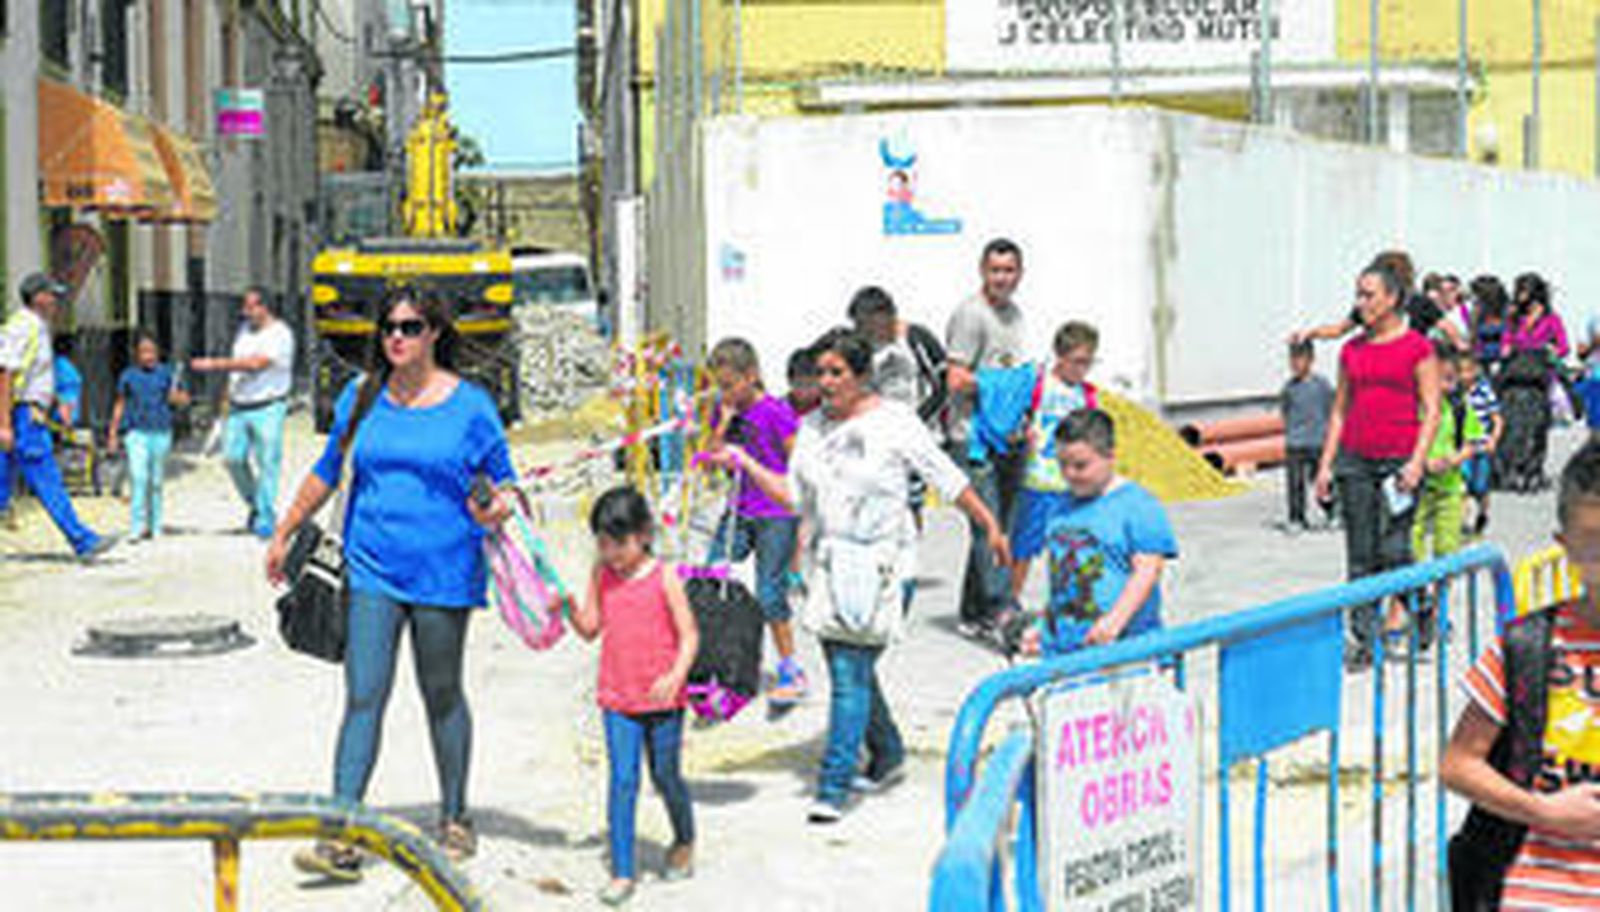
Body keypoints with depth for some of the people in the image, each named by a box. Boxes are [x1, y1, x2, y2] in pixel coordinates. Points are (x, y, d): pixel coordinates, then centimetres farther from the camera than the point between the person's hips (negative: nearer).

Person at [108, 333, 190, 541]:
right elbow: (120, 406, 11)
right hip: (137, 432, -1)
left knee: (156, 481, 7)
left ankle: (154, 526, 18)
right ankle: (137, 527, -14)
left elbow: (183, 399, 8)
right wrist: (112, 434, 10)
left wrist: (176, 397, -15)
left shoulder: (166, 373, 4)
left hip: (161, 432, 1)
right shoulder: (128, 376, 3)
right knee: (138, 477, -13)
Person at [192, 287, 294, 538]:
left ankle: (265, 519, 1)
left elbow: (255, 363, -22)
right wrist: (229, 393, 14)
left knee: (267, 463, -5)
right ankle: (254, 504, 20)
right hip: (238, 407, 6)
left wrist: (215, 364, -21)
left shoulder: (280, 334, -11)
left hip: (268, 408, -6)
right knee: (233, 457, -1)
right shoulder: (244, 329, 13)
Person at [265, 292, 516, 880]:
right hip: (372, 570, 2)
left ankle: (455, 820, 27)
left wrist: (495, 511, -18)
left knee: (442, 697, 10)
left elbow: (505, 484, 5)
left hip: (444, 574, -2)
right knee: (363, 699, -6)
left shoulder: (470, 406, -2)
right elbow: (326, 473, 18)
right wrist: (284, 535, 22)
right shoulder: (361, 398, 6)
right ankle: (342, 837, -8)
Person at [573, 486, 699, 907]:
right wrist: (571, 611, -9)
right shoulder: (602, 576, 4)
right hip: (617, 699, 2)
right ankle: (622, 872, -2)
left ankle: (684, 843, 38)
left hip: (662, 699, -2)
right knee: (622, 781, -4)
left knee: (666, 777, 11)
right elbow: (591, 629, 10)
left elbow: (688, 634, -7)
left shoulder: (664, 577, -8)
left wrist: (676, 676, -21)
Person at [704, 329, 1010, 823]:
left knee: (851, 675, -12)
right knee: (848, 670, 12)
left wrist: (990, 527, 5)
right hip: (828, 564, 6)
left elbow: (948, 480, 1)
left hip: (881, 565, -6)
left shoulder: (894, 422, -5)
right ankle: (887, 755, 34)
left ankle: (833, 788, -11)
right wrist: (745, 463, 2)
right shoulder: (812, 427, 10)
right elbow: (793, 496, 11)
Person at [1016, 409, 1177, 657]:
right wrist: (1041, 626, 20)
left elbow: (1147, 569, -13)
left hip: (1120, 647, -6)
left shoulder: (1139, 505, -6)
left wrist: (1115, 620, -23)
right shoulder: (1063, 507, 15)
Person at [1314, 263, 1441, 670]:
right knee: (1360, 556, 4)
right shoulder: (1352, 350, 11)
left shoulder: (1417, 348, -2)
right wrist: (1325, 464, 10)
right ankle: (1363, 639, 9)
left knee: (1394, 551, -9)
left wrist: (1417, 461, -14)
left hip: (1399, 460, -4)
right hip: (1355, 459, 4)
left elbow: (1431, 411, -4)